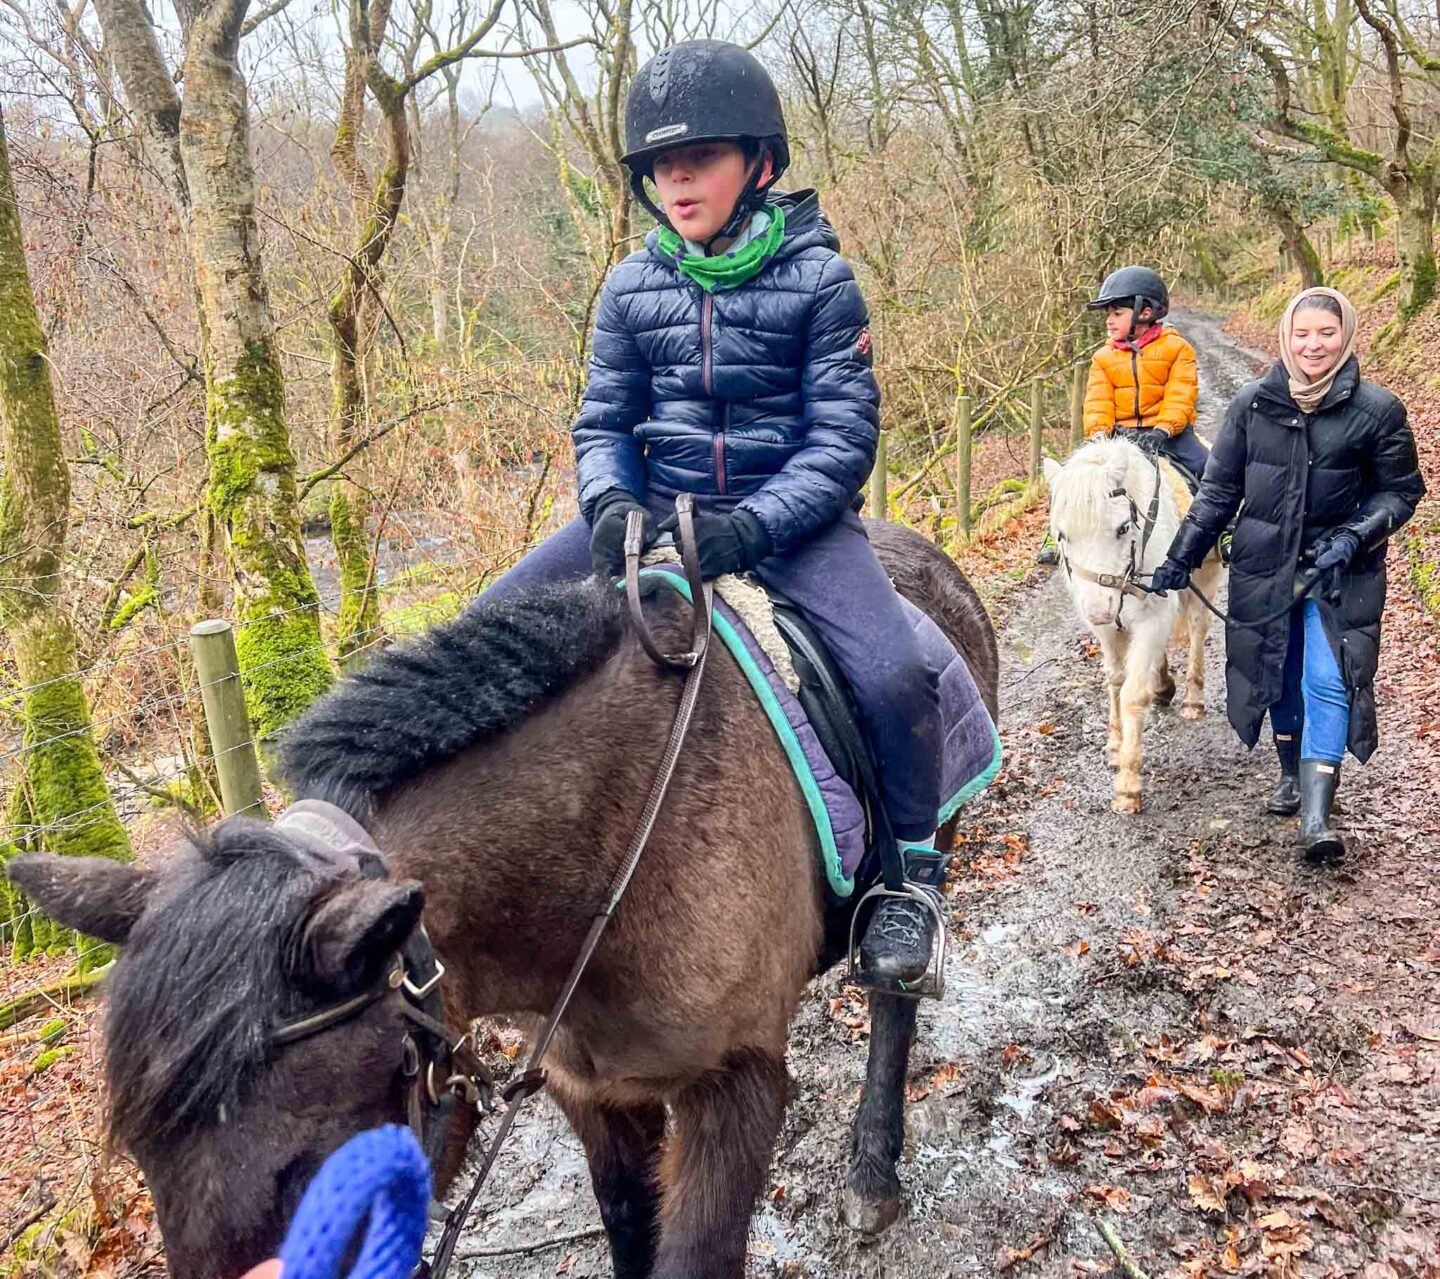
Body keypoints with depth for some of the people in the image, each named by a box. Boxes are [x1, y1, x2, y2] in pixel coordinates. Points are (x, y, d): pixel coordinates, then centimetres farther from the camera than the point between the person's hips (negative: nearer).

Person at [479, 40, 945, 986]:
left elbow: (845, 437, -11)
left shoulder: (817, 279, -7)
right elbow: (603, 424, 7)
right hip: (657, 508, 4)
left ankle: (910, 873, -2)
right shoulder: (633, 288, 4)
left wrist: (751, 528, -27)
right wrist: (610, 504, -17)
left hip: (790, 513, -4)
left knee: (895, 674, -28)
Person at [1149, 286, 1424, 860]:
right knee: (1277, 675, 13)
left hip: (1339, 572, -2)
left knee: (1328, 680, -12)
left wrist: (1353, 537, -15)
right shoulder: (1252, 403, -1)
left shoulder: (1377, 410, -6)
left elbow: (1400, 491, 1)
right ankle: (1292, 775, 35)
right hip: (1264, 564, 3)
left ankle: (1316, 816, -12)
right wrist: (1181, 558, 2)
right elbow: (1219, 489, 4)